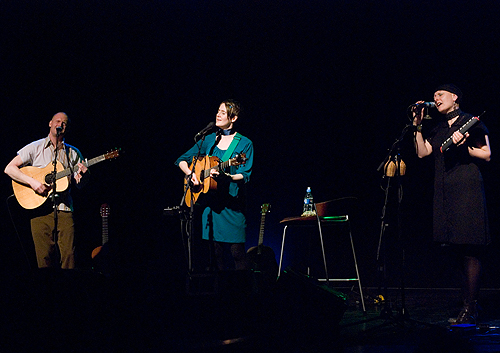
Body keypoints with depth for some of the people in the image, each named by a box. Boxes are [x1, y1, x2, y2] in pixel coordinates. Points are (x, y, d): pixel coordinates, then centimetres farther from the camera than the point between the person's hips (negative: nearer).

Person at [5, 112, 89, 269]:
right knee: (44, 258, -5)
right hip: (40, 209, -1)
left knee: (68, 255, -9)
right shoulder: (35, 148, 8)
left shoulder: (73, 153, 15)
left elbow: (80, 184, 17)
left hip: (64, 209, 2)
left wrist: (82, 175, -7)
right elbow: (9, 168, 0)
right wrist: (32, 182, -13)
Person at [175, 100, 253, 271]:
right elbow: (182, 160, 18)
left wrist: (224, 176, -25)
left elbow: (245, 175, -8)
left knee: (237, 251, -8)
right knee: (215, 250, 5)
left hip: (232, 202, -4)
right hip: (210, 202, 4)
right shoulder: (208, 140, 12)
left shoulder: (244, 144, 1)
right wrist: (190, 174, -2)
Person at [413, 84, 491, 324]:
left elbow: (487, 155, -1)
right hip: (445, 192, 7)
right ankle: (470, 303, 15)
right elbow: (422, 152, 11)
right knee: (457, 248, 6)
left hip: (467, 189, -7)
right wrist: (417, 126, 7)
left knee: (469, 250, -10)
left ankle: (470, 310, -9)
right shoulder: (439, 129, 21)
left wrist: (464, 147, -15)